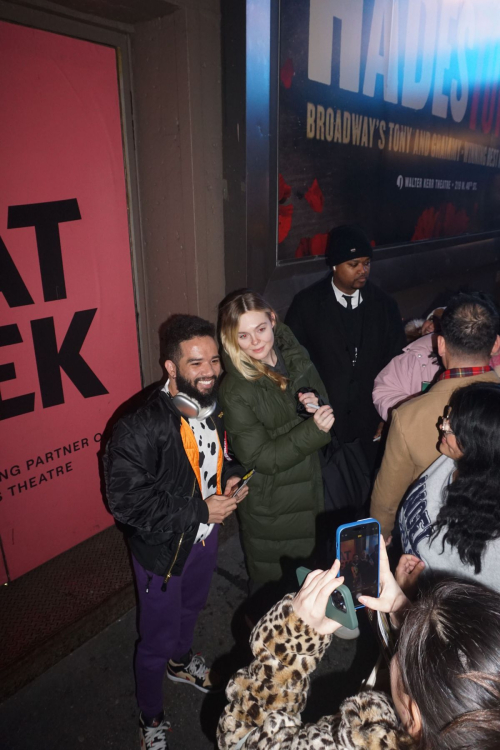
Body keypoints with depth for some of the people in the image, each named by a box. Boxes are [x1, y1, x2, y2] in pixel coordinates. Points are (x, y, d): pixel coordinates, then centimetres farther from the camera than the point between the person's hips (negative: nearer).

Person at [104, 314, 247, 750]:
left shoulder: (215, 407, -10)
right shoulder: (140, 429, -32)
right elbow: (127, 501, -29)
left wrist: (231, 477, -13)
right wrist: (200, 510, -27)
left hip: (206, 536, 6)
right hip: (162, 549, -6)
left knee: (192, 608, 33)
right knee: (157, 640, 16)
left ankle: (181, 661, 65)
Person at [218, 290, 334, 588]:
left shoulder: (297, 358, -6)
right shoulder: (235, 392, -22)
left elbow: (328, 413, 6)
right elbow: (261, 458, -22)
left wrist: (318, 406, -18)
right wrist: (314, 429, -32)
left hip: (309, 494, 5)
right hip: (268, 511, -5)